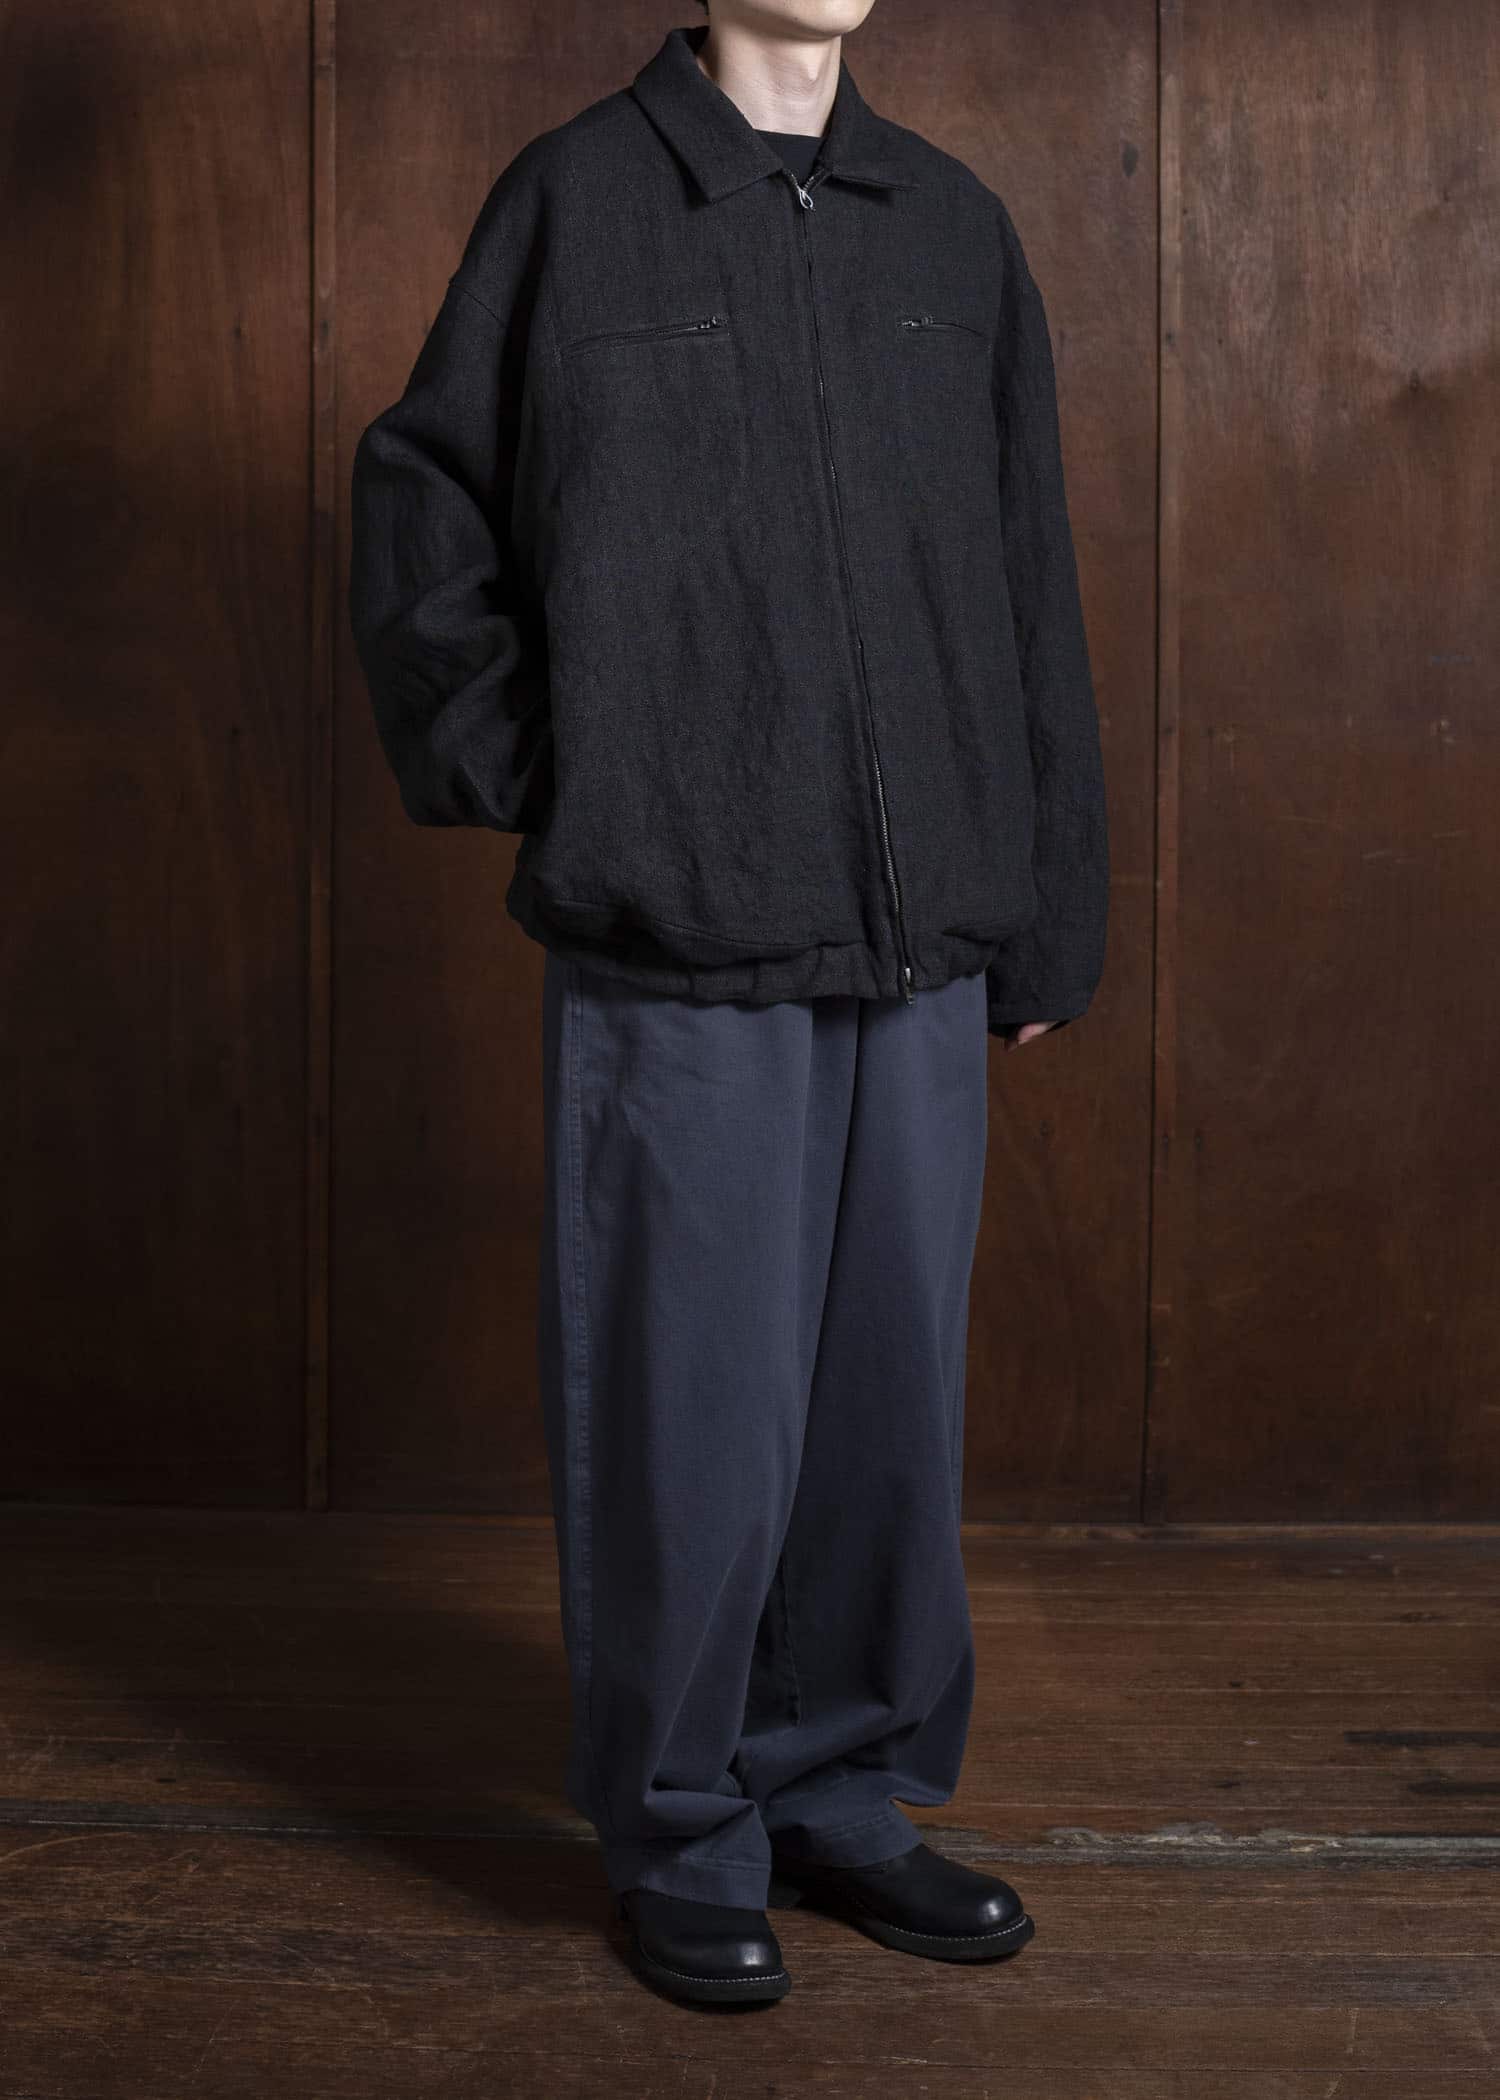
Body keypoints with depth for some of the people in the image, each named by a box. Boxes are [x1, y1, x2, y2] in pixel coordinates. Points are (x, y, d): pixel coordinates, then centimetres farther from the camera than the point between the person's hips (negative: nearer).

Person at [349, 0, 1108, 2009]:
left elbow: (1030, 603, 10)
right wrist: (506, 767, -2)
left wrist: (1046, 926, 10)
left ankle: (844, 1793, 27)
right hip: (679, 955, -4)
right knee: (695, 1408, 2)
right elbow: (421, 504, 7)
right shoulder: (575, 203, -1)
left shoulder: (952, 228, 10)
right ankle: (682, 1843, 20)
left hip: (918, 947, 4)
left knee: (892, 1389, 10)